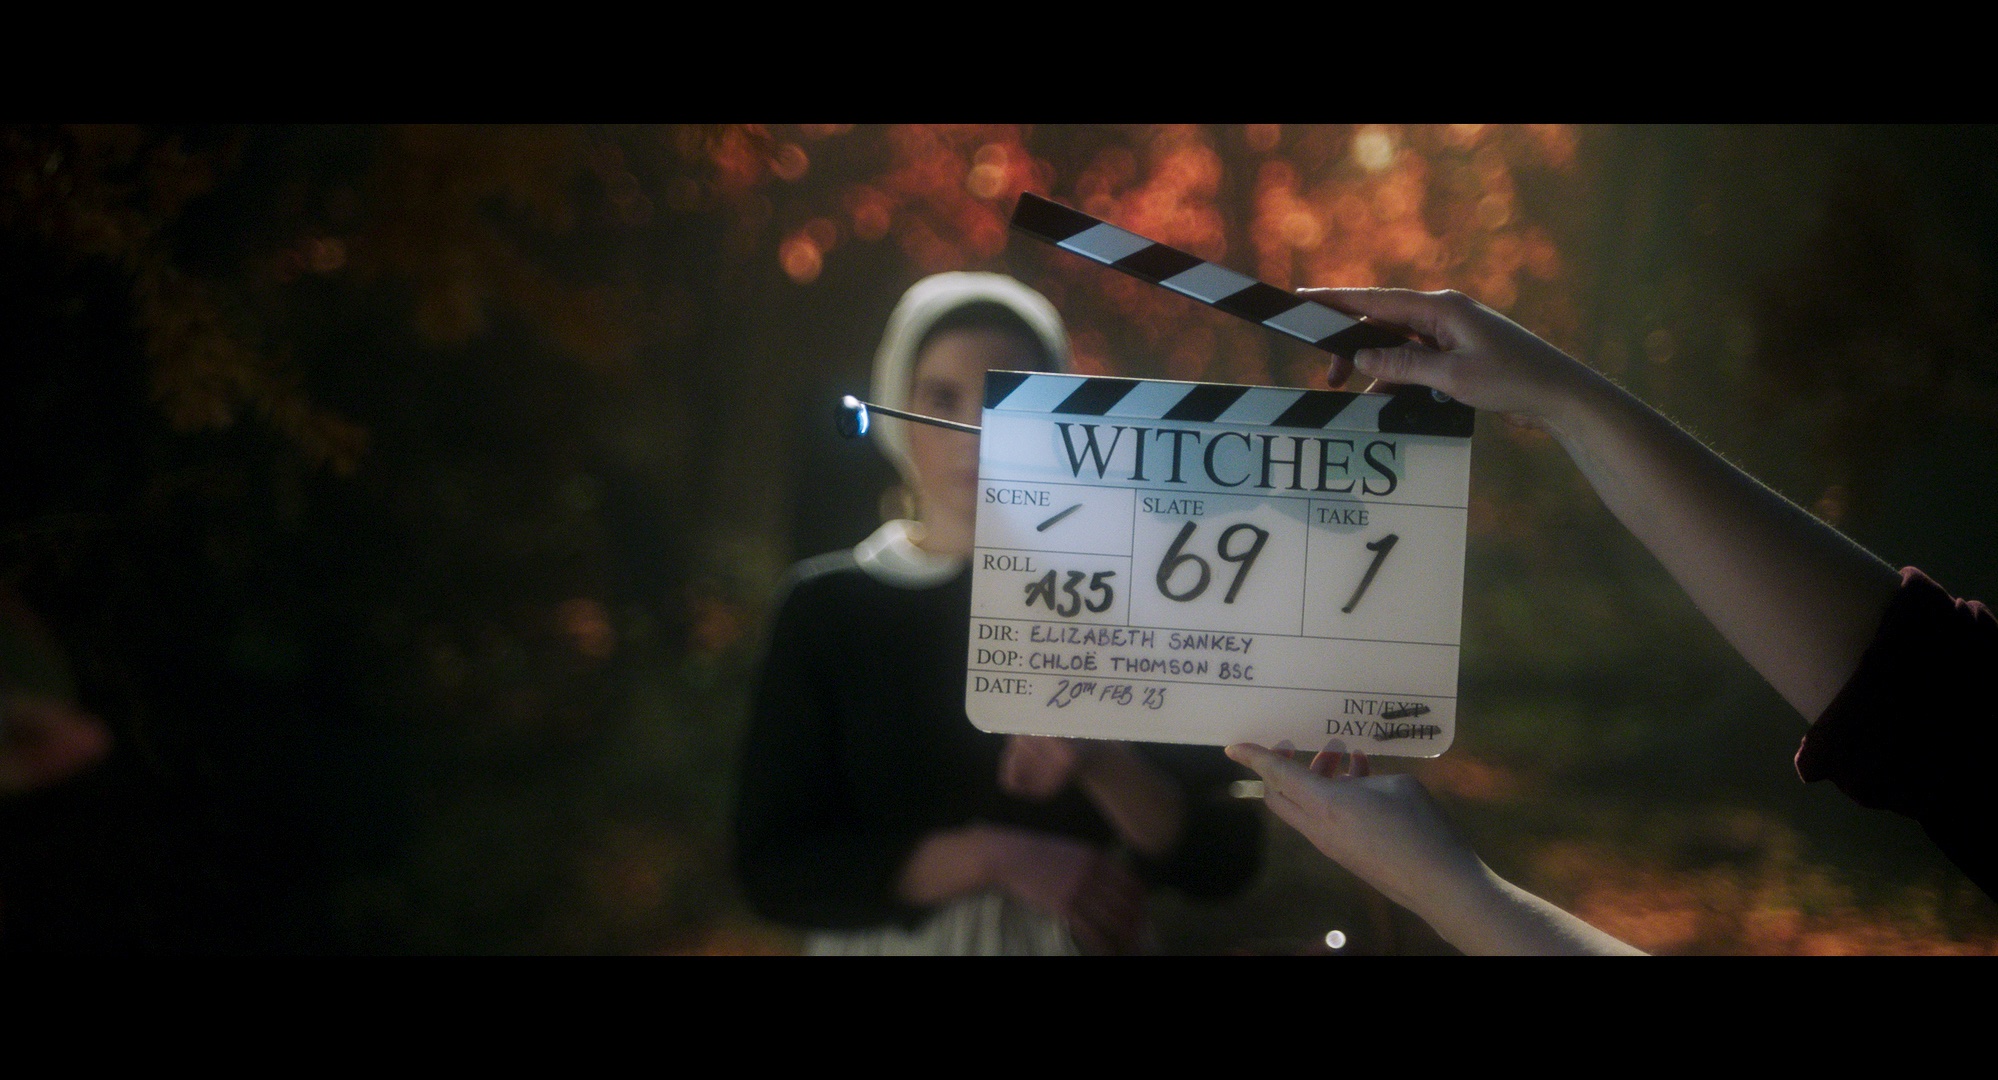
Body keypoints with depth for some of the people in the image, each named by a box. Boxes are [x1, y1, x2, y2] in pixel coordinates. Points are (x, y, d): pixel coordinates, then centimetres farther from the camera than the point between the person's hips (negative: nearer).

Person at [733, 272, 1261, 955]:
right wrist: (998, 857, -19)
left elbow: (1226, 860, -7)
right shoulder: (827, 610, -5)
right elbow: (772, 867, -12)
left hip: (1086, 938, 1)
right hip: (889, 945, 0)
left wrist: (1102, 765, -24)